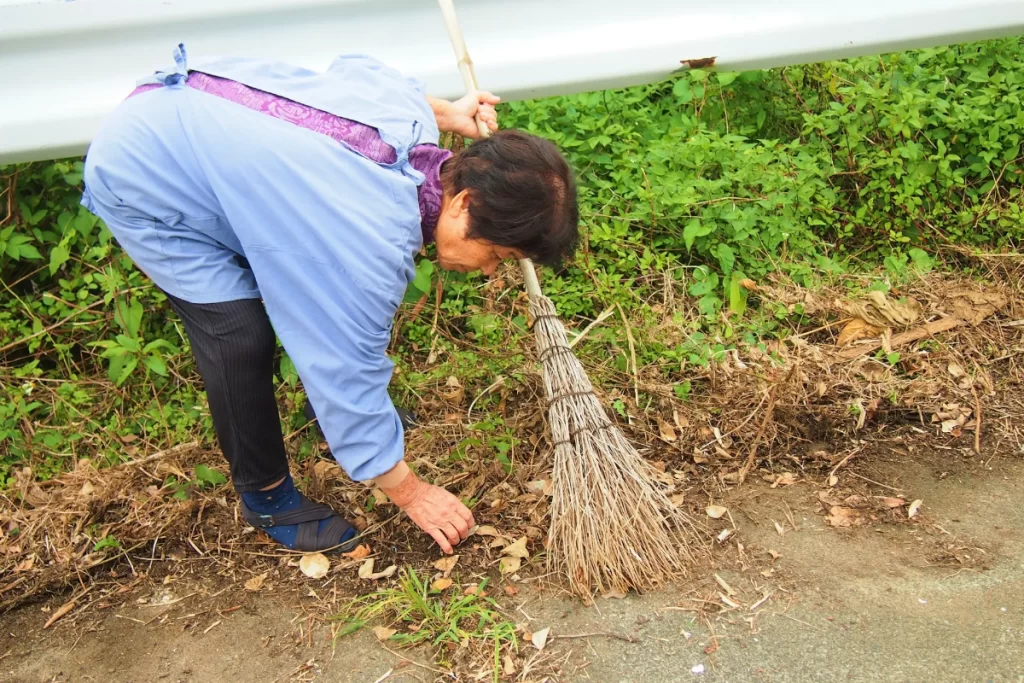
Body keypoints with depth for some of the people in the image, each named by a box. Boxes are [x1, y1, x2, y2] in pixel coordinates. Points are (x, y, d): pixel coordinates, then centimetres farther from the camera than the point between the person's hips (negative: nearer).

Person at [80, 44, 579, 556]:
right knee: (241, 336, -17)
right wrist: (410, 494, -11)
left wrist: (446, 113, 18)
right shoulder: (371, 249, -36)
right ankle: (265, 496, 6)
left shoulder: (409, 110, -14)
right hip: (138, 182, -8)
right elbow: (350, 374, -24)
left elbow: (354, 68, 9)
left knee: (315, 292, 11)